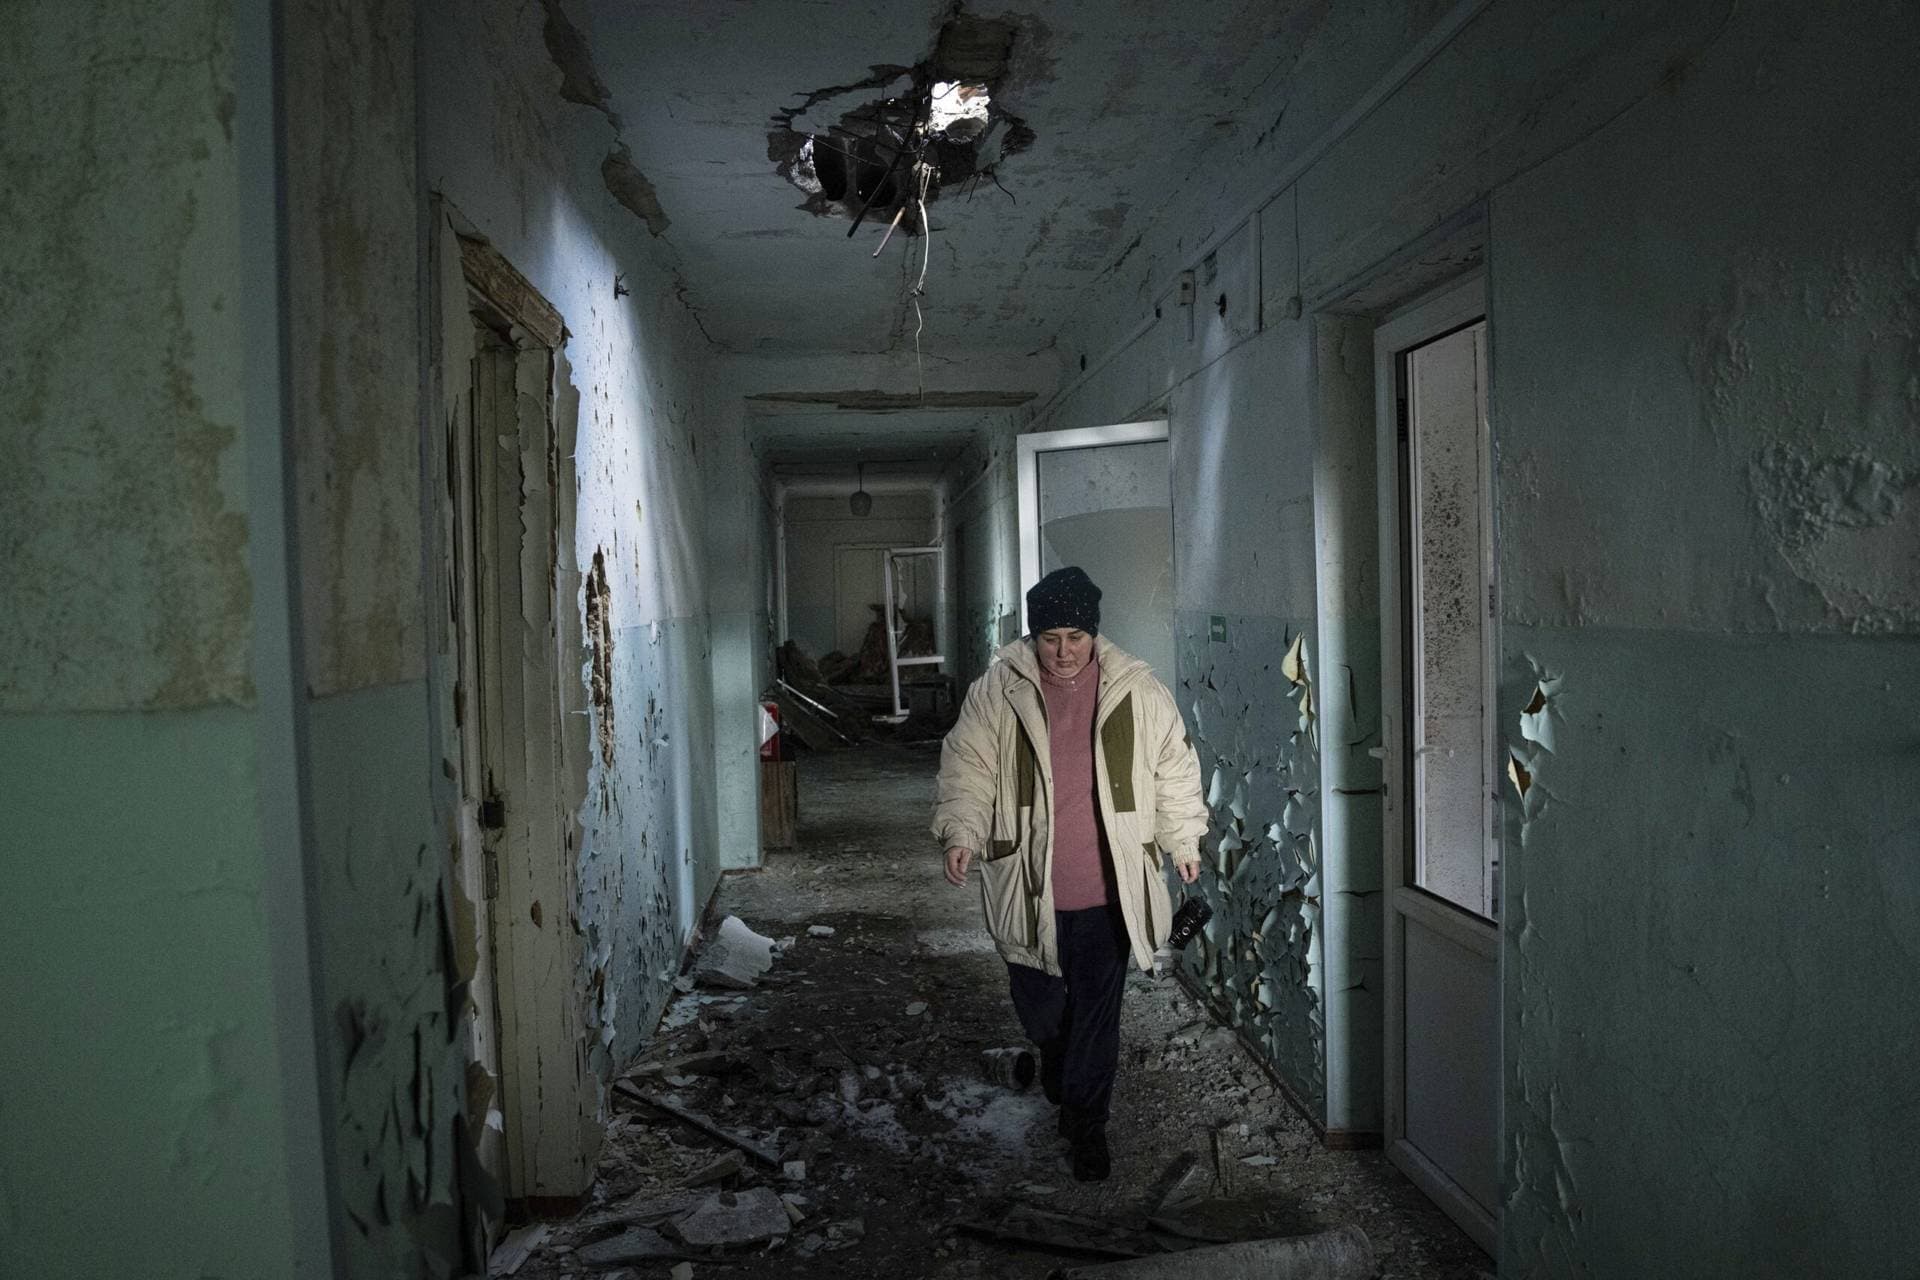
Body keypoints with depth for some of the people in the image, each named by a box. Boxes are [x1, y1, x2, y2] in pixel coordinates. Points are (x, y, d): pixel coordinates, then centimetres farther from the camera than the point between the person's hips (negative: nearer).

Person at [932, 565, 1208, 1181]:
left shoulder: (1136, 689, -1)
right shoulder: (998, 690, -3)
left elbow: (1174, 766, 10)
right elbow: (967, 766, 1)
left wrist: (1182, 838, 11)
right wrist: (962, 831, -11)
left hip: (1109, 890, 0)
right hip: (1029, 889, 1)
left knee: (1097, 1013, 5)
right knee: (1039, 1009, 15)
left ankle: (1086, 1124, 24)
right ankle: (1059, 1071, 48)